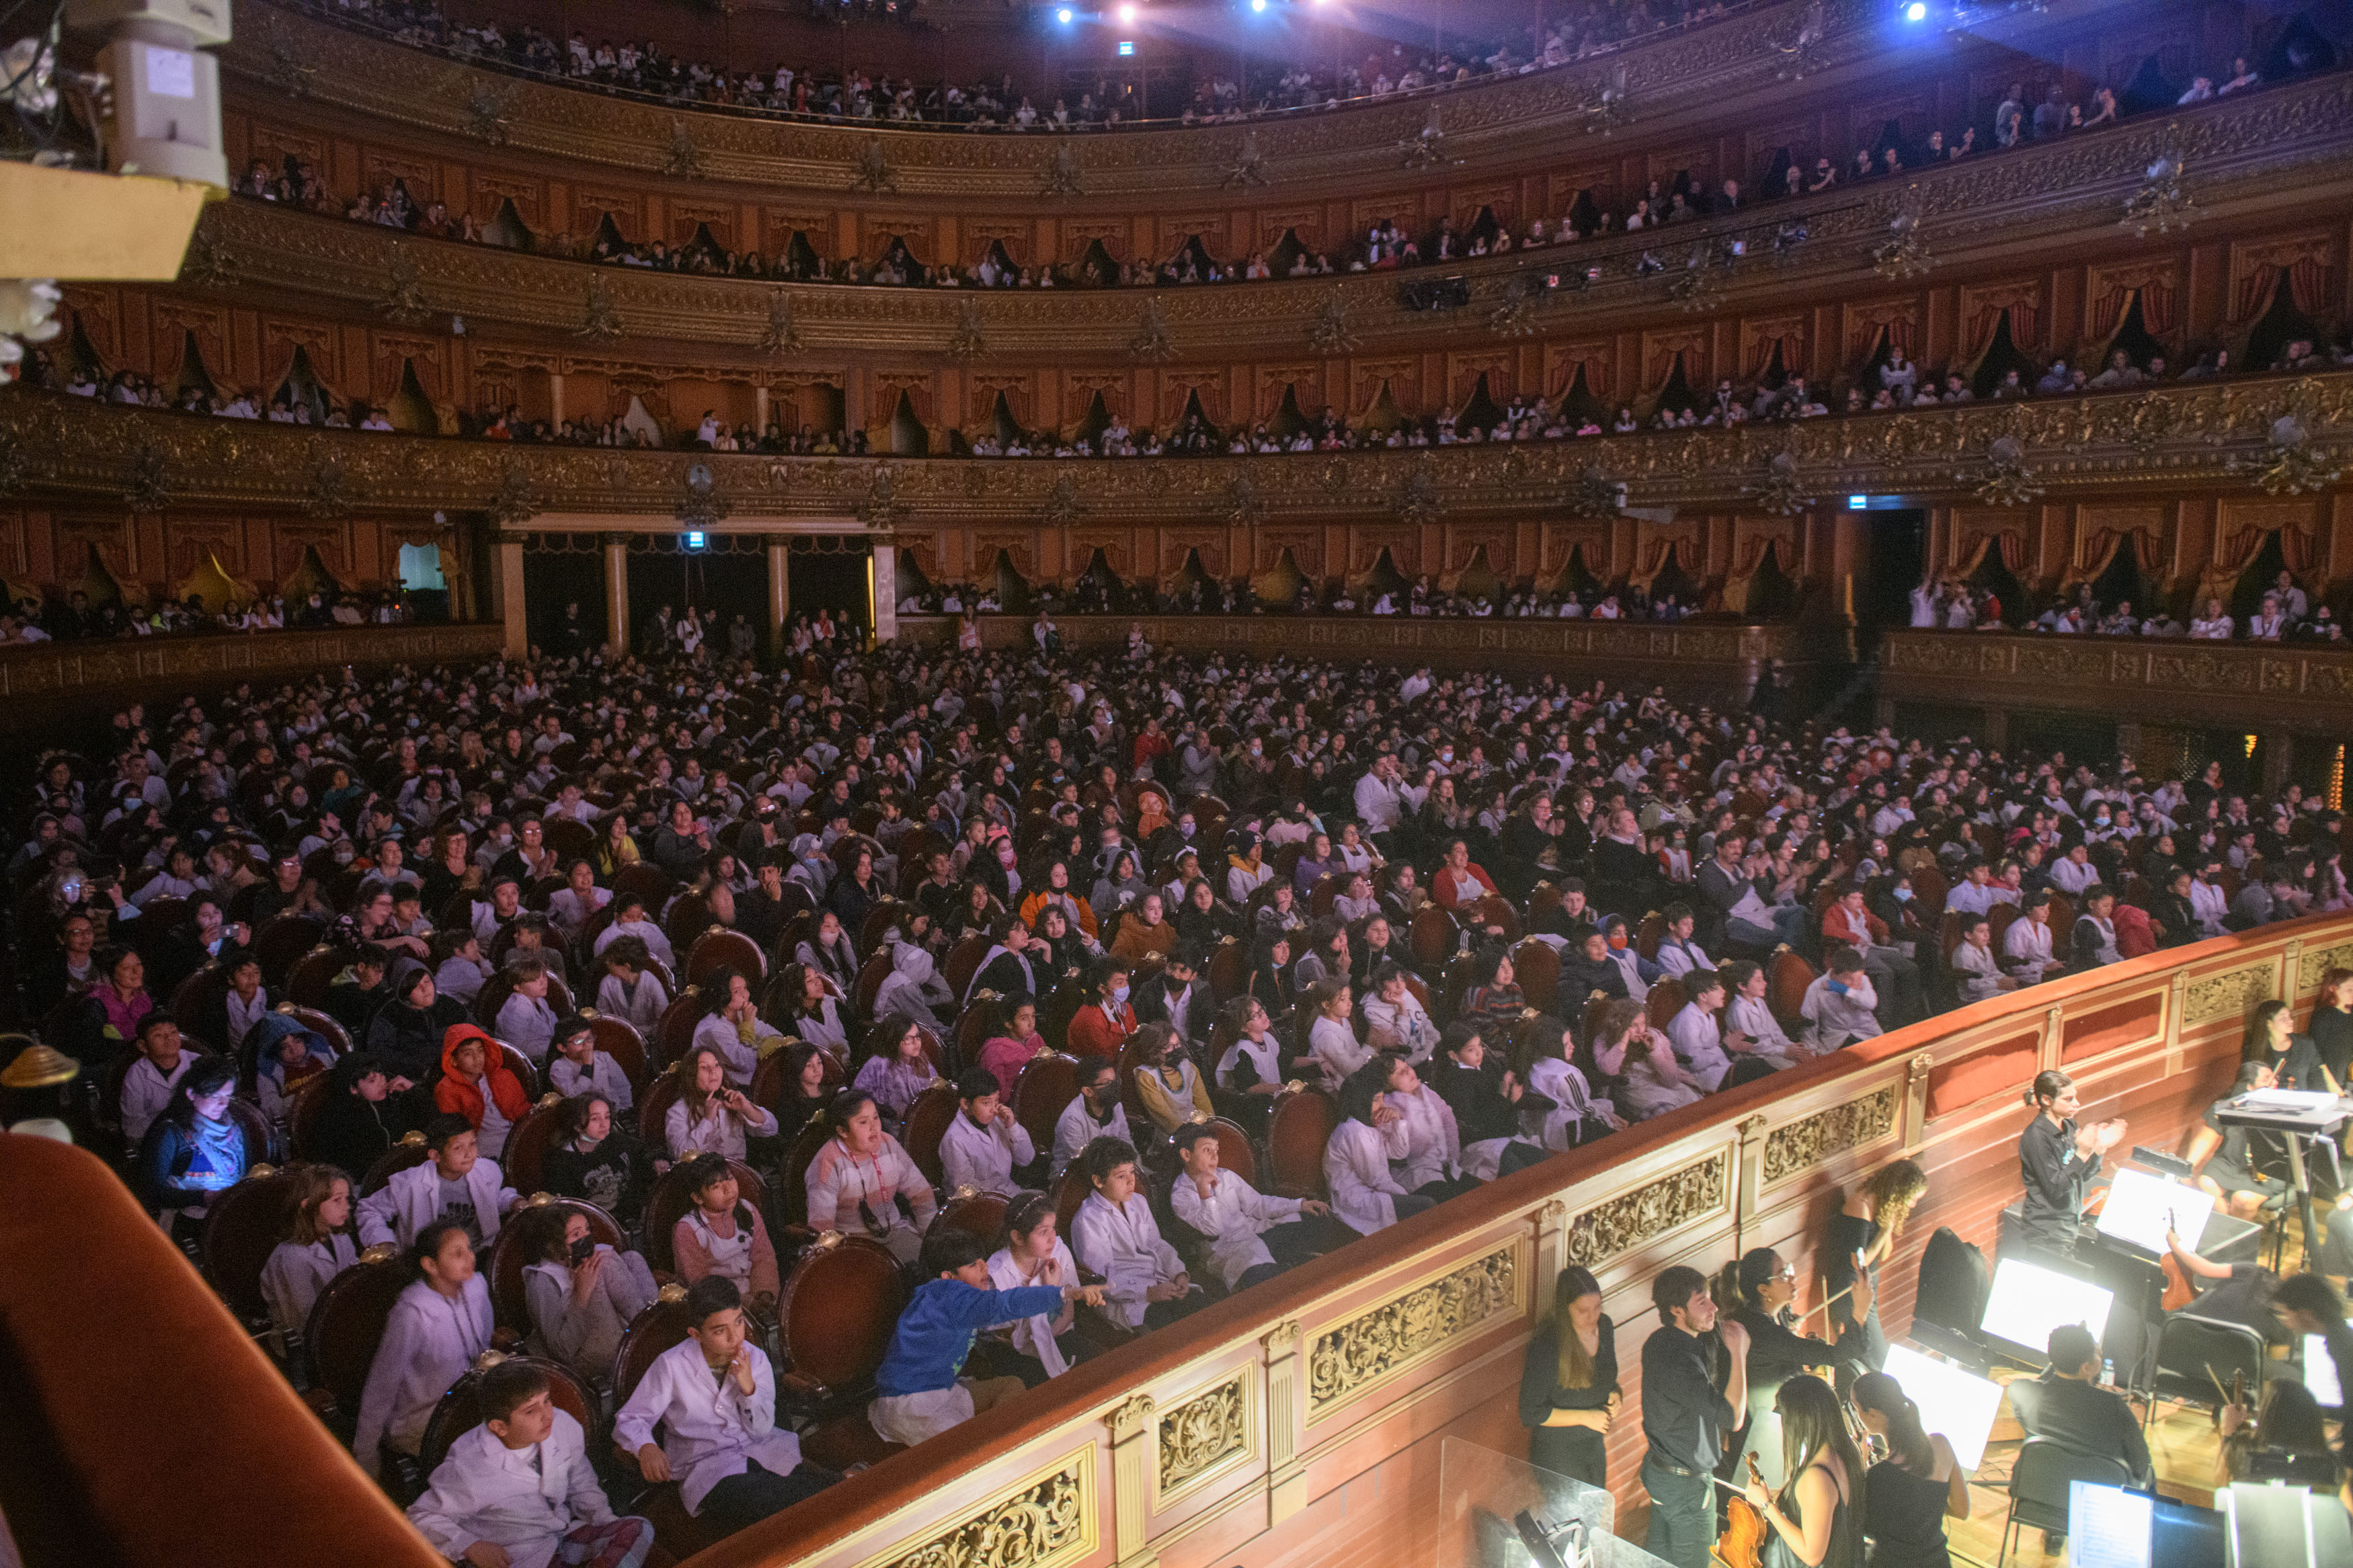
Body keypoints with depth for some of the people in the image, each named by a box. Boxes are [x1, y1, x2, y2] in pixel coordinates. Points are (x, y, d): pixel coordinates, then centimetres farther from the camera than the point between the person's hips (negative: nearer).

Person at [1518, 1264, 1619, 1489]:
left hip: (1594, 1446, 7)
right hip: (1557, 1452, -6)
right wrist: (1585, 1417, -21)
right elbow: (1530, 1413, -21)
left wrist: (1614, 1394, -8)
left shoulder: (1604, 1326, -6)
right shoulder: (1547, 1346, -28)